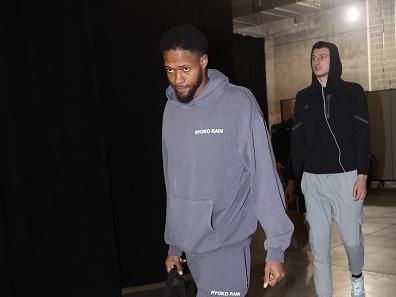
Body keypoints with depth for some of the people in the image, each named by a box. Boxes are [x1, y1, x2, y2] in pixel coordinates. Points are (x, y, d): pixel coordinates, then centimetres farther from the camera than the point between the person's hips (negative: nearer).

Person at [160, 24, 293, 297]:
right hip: (189, 243, 5)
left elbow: (264, 176, -11)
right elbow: (173, 183, 10)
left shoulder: (239, 103, -11)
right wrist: (174, 243, 14)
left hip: (226, 242, -4)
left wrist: (275, 247, -12)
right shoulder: (171, 109, 4)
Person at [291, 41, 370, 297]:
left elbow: (363, 136, -1)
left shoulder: (353, 92, 3)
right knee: (319, 244, 2)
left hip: (346, 176, -2)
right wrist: (295, 177, 5)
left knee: (351, 238, 5)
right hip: (313, 179, 2)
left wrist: (362, 174, -9)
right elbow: (297, 139, 10)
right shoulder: (304, 98, 10)